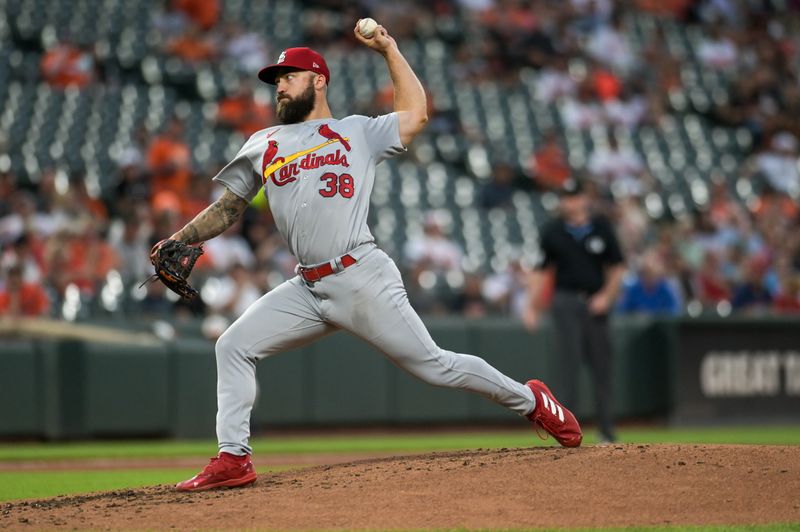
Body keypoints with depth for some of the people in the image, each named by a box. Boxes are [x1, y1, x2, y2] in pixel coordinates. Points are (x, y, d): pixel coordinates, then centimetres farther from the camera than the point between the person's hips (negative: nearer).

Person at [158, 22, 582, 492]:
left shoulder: (358, 132, 10)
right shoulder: (263, 146, 20)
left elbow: (415, 114, 1)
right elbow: (227, 209, 20)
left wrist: (389, 50, 9)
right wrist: (178, 241, 5)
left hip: (363, 280, -5)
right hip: (308, 289, 5)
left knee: (433, 365, -6)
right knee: (234, 347, -6)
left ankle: (530, 401, 11)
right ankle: (233, 460, -5)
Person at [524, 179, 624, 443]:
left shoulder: (601, 228, 4)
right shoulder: (553, 231, 3)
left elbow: (616, 267, 9)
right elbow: (541, 271, 5)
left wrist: (607, 296, -4)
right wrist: (531, 307, -1)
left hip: (596, 303, 1)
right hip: (566, 301, -1)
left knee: (601, 366, 3)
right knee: (568, 362, -9)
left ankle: (606, 429, 11)